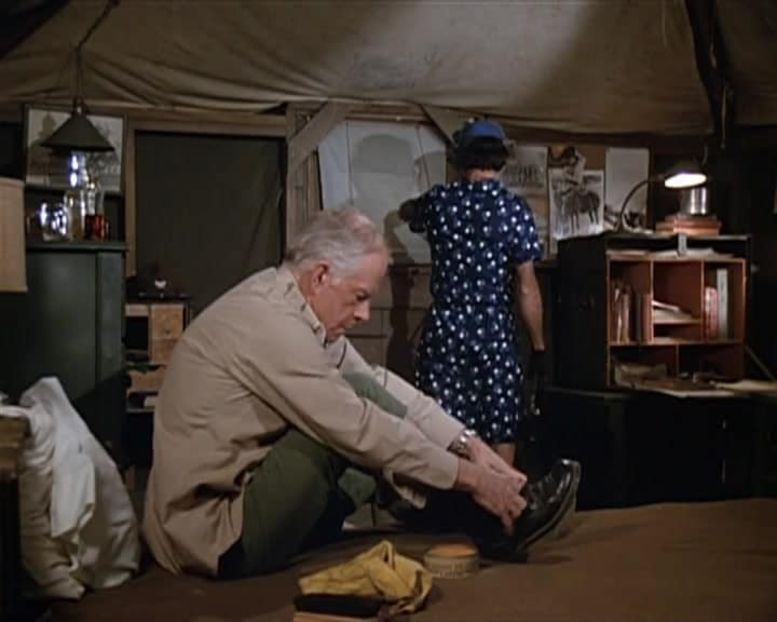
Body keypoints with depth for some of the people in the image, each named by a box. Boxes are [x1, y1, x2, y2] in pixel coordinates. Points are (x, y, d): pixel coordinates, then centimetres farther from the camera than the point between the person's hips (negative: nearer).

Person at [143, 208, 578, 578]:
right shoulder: (269, 323, -24)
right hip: (215, 536, -9)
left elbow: (381, 384, 5)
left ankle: (491, 515, 9)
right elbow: (361, 430, -23)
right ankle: (495, 522, -5)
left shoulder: (290, 305, 5)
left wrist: (470, 445, -2)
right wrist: (472, 478, -16)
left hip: (243, 501, 9)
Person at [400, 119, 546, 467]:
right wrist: (538, 347, -2)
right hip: (496, 333, -2)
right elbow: (527, 287, -8)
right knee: (501, 436, 5)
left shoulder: (439, 201, 2)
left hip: (445, 329, 2)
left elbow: (407, 213, 27)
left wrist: (409, 207, 51)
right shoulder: (514, 209, -6)